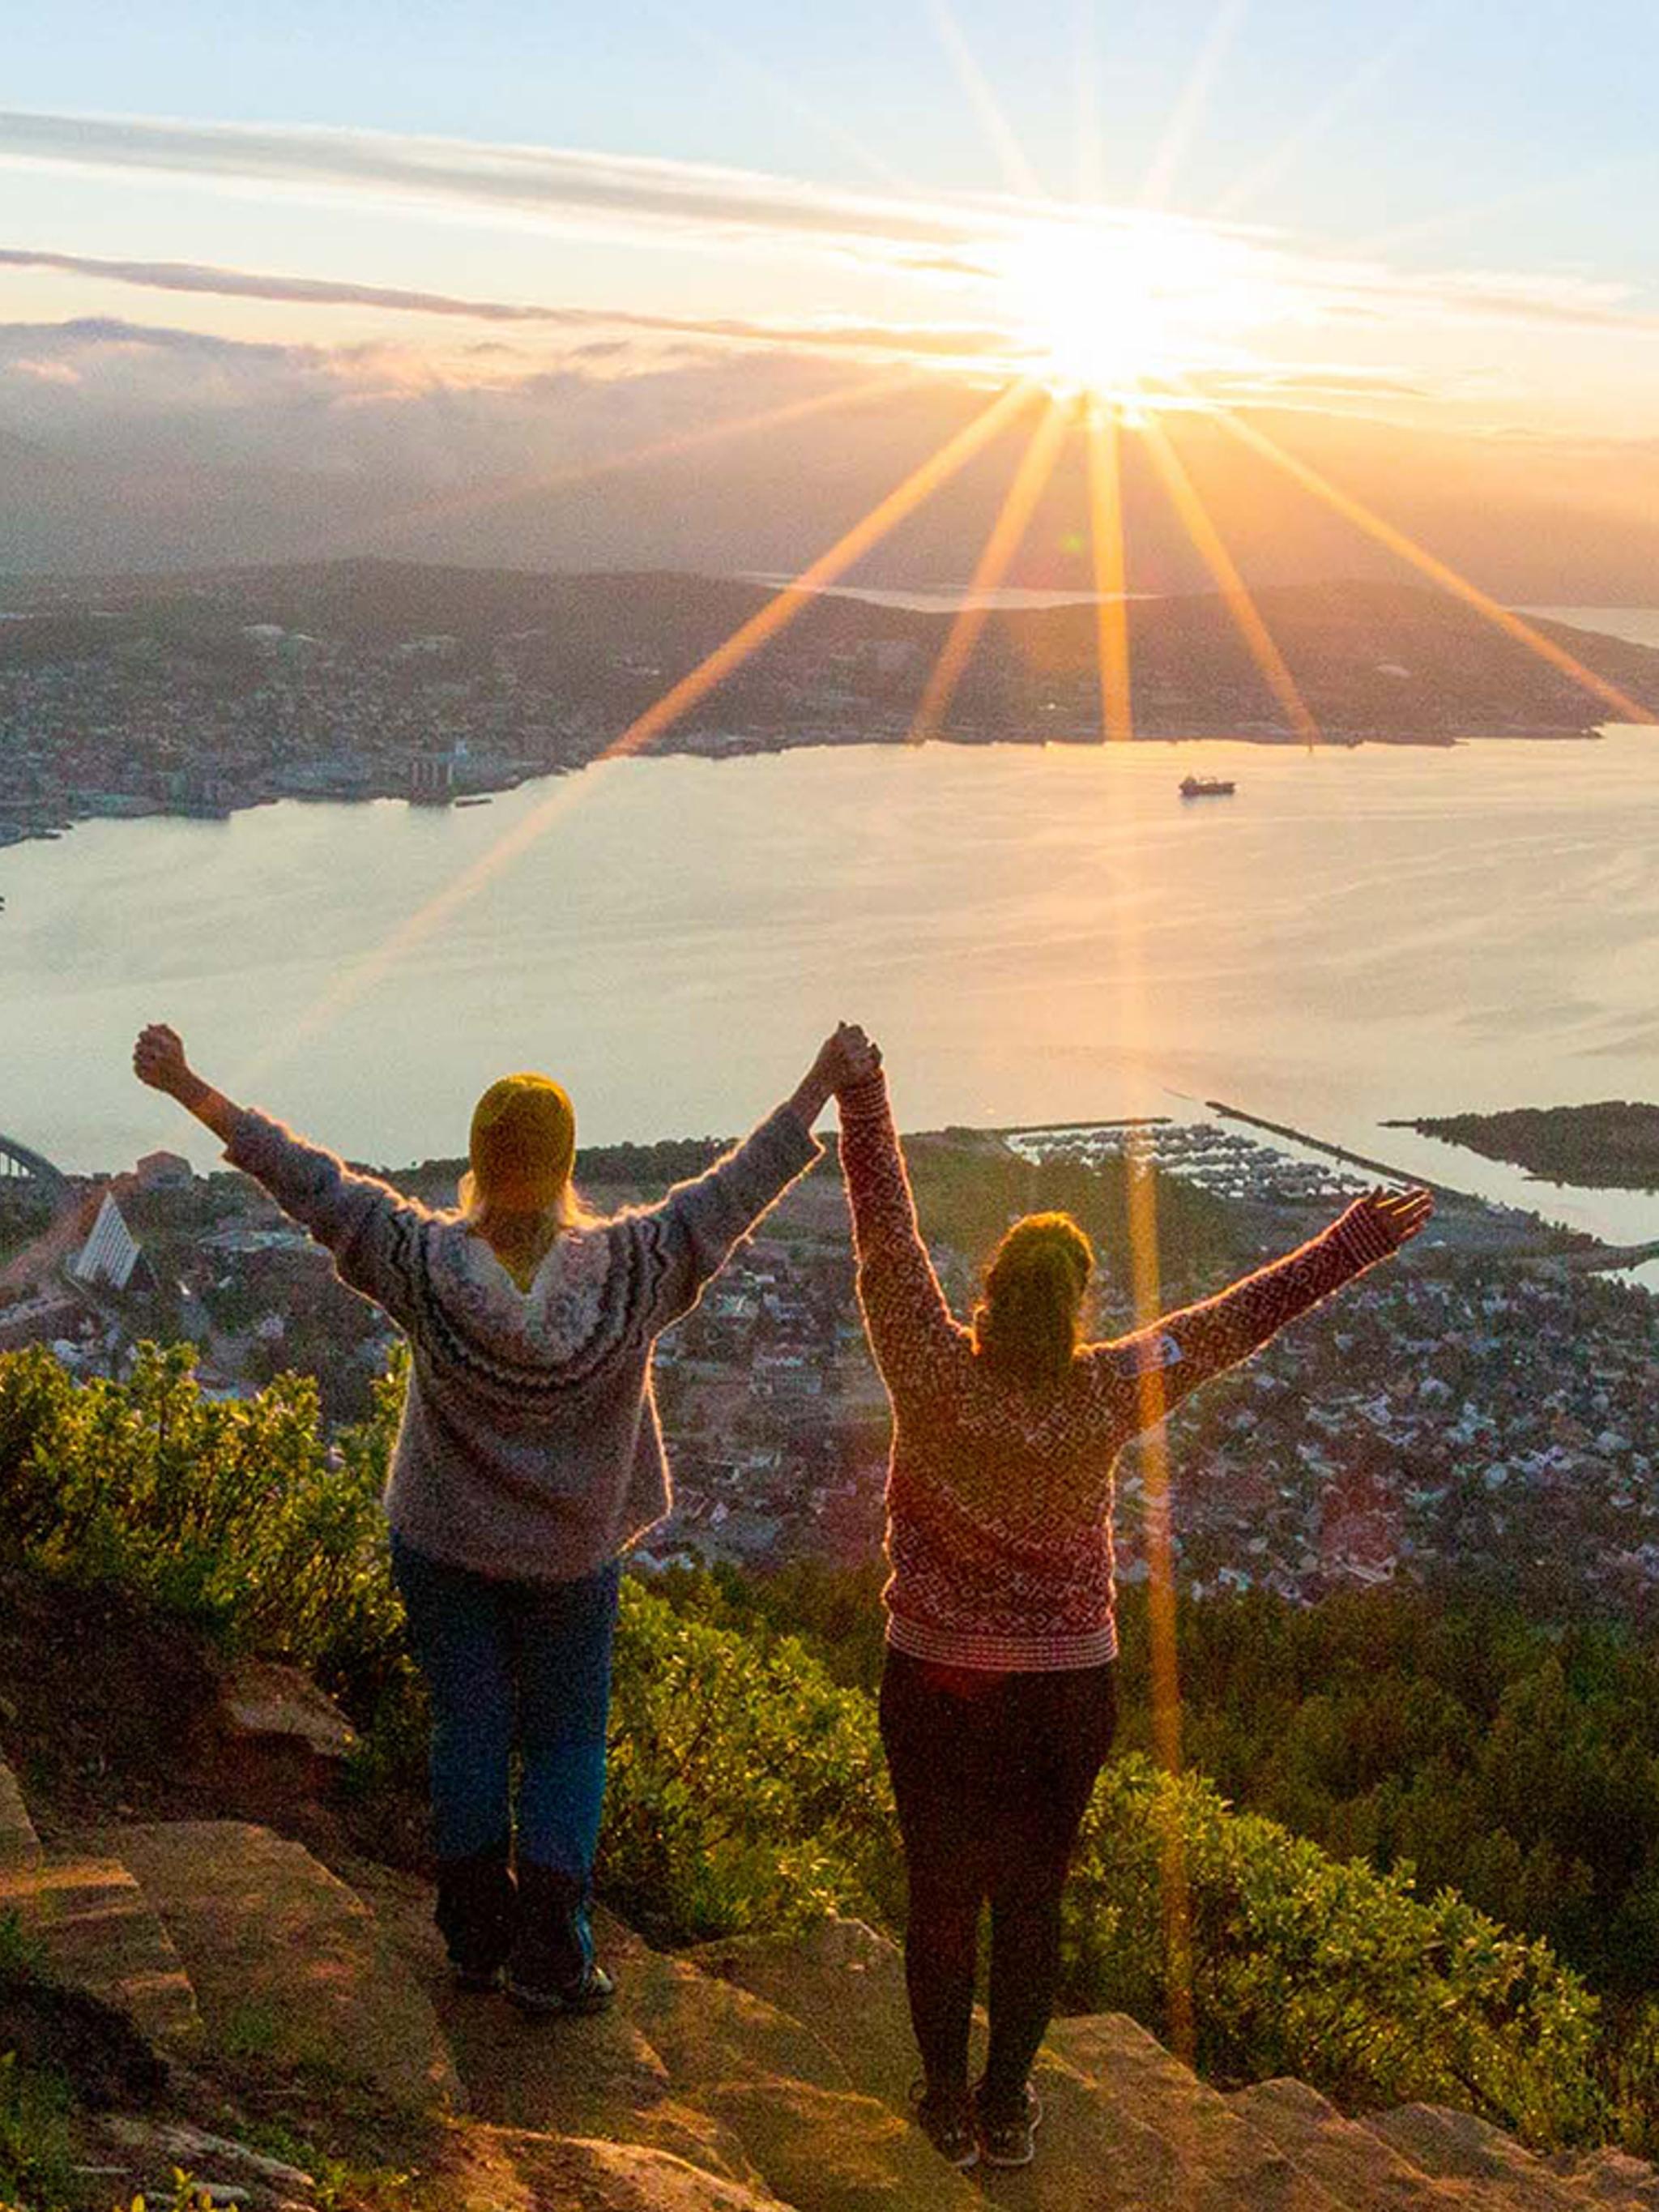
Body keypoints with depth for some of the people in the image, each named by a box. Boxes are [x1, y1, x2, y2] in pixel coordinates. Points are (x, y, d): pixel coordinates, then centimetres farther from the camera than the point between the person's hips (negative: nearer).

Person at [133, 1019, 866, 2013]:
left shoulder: (427, 1264, -20)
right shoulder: (629, 1270, -21)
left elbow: (305, 1179, -16)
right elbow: (736, 1192, -14)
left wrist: (190, 1089, -9)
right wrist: (822, 1089, -6)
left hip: (442, 1544, 1)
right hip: (569, 1556, -1)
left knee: (468, 1727, 16)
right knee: (568, 1743, 14)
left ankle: (477, 1934, 26)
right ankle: (550, 1954, 12)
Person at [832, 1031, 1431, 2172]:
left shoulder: (934, 1373, -18)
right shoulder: (1107, 1395, -16)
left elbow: (886, 1233, -12)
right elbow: (1237, 1317, -8)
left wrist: (863, 1092, -4)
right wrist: (1351, 1248, 1)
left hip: (934, 1685, 0)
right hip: (1066, 1691, 0)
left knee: (943, 1894, 13)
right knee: (1033, 1899, 14)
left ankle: (949, 2107, 25)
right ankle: (1009, 2110, 24)